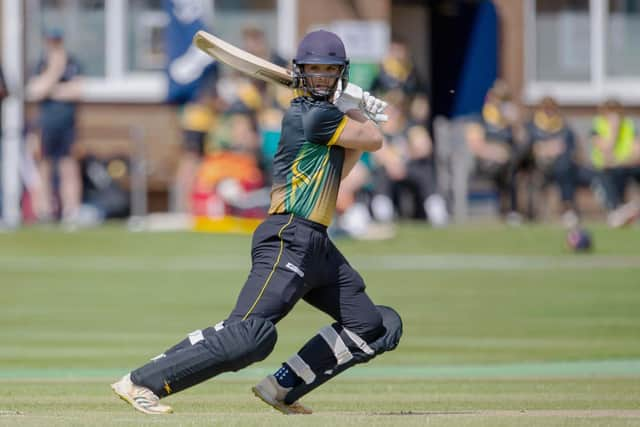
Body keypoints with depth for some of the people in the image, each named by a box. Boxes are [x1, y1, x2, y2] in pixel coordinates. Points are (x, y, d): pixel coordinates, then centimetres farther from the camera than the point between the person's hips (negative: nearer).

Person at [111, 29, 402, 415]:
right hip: (289, 239, -10)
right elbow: (374, 141, -3)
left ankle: (283, 389, 5)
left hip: (317, 246, 10)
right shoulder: (314, 115, -10)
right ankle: (140, 382, -23)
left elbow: (334, 173, 29)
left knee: (379, 328, 10)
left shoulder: (320, 115, 19)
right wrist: (354, 110, 16)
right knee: (251, 333, -25)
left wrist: (359, 117, 22)